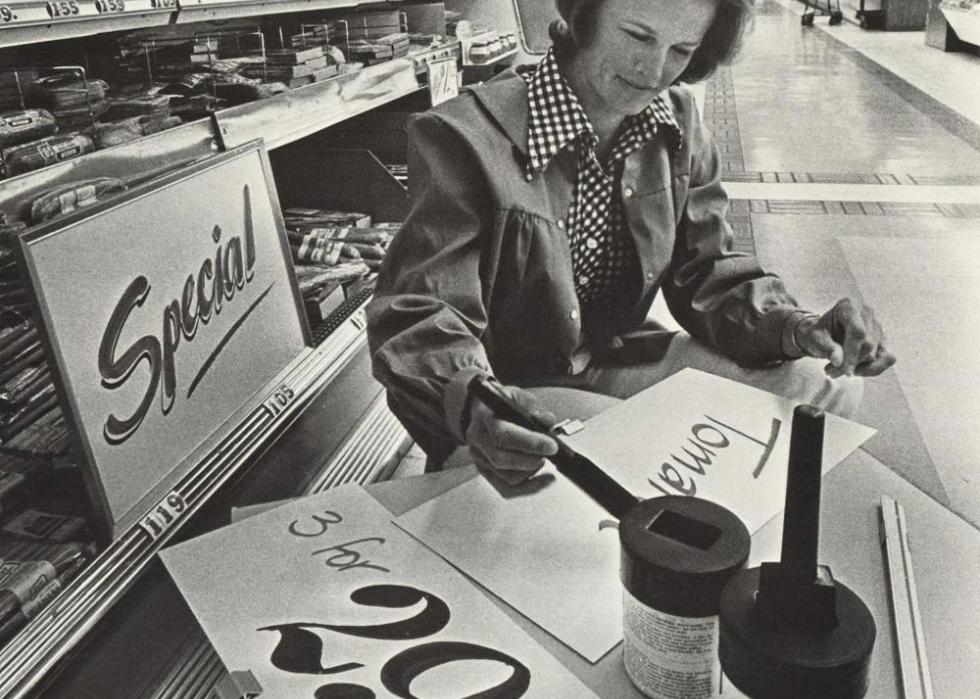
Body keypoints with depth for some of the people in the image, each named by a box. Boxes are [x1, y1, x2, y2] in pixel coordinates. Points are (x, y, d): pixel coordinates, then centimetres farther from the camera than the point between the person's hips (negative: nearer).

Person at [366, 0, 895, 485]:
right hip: (501, 390, -6)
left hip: (616, 360, 6)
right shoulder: (466, 139, -21)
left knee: (826, 391, -5)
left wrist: (796, 328, -18)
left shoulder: (677, 126, 0)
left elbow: (707, 272, 3)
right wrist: (468, 404, -46)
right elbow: (420, 313, -23)